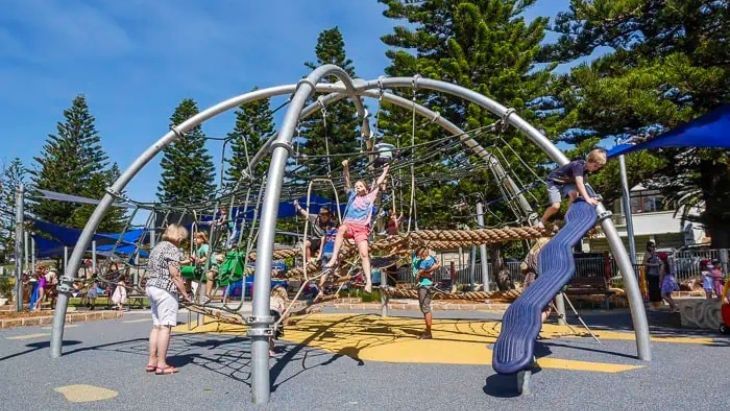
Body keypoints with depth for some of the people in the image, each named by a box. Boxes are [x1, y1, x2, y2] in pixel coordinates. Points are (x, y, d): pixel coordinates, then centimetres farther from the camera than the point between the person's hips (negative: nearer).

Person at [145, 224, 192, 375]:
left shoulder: (156, 247, 19)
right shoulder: (172, 249, -10)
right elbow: (175, 274, -16)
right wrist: (184, 293, -11)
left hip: (151, 288, 10)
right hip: (166, 289, -10)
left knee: (156, 325, 12)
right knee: (165, 326, -6)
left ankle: (152, 361, 15)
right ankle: (161, 364, -5)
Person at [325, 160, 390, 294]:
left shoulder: (370, 197, 23)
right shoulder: (352, 195, 24)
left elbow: (378, 183, 27)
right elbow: (347, 183, 15)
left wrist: (385, 170, 31)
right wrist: (346, 168, 3)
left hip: (361, 228, 0)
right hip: (349, 224, 0)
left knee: (364, 254, -16)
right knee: (341, 228, -38)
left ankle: (369, 281, -21)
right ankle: (334, 259, -43)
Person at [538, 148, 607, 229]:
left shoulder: (586, 168, -5)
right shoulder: (578, 165, -31)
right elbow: (579, 183, -43)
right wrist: (587, 199, -51)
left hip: (567, 182, 7)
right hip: (555, 181, -7)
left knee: (574, 194, -24)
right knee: (556, 206, -20)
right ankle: (542, 221, 5)